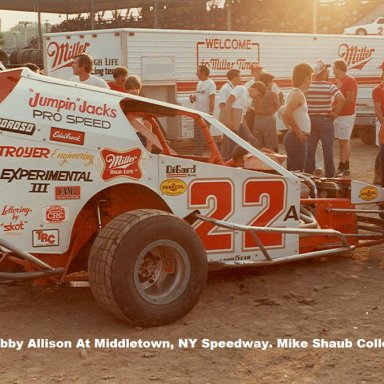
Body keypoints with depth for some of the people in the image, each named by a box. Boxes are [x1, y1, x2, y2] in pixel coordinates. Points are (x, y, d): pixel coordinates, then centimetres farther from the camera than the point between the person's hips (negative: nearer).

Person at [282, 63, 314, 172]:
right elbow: (286, 114, -29)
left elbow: (284, 114, 25)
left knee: (292, 172, 14)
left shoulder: (295, 92, 14)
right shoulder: (297, 94, -15)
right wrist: (298, 131, -19)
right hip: (297, 138, -10)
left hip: (292, 137, 10)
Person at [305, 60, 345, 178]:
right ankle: (330, 175, 8)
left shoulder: (308, 86, -1)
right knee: (328, 149, 4)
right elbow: (341, 99, -21)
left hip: (310, 119, 3)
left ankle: (308, 173, 18)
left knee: (309, 149, 11)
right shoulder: (330, 86, -9)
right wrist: (336, 113, -10)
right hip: (325, 119, -3)